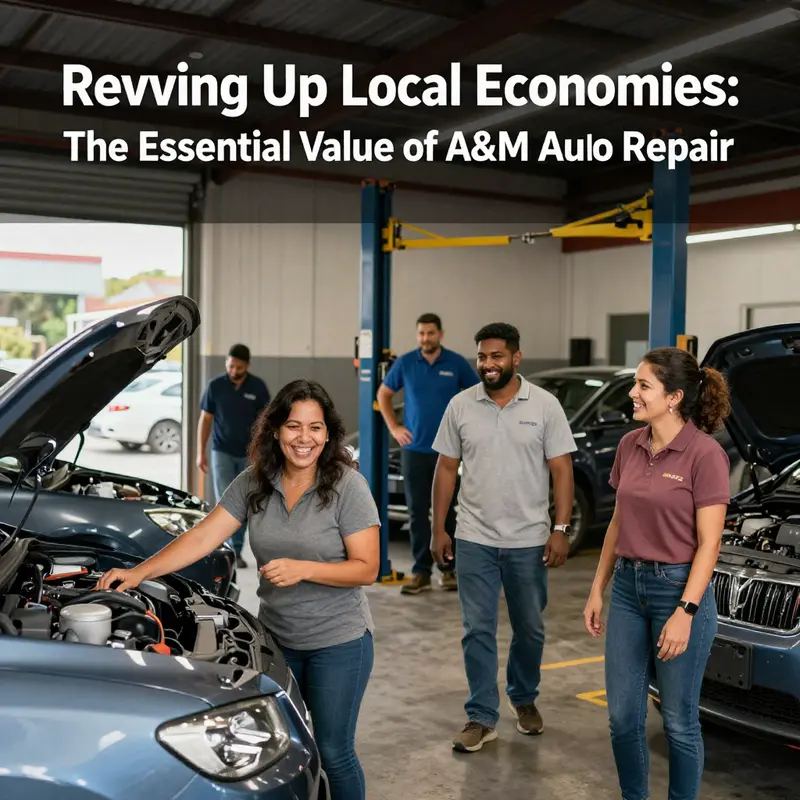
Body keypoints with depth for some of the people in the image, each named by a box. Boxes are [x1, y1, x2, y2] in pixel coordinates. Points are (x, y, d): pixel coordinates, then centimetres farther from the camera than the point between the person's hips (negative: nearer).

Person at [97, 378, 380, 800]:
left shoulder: (347, 486, -16)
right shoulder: (253, 483, -2)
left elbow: (366, 568, -16)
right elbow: (202, 537, -6)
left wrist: (303, 569, -28)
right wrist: (139, 572, -15)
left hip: (338, 642, -5)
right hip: (277, 638, 5)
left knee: (333, 751, 6)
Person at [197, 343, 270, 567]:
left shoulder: (258, 387, -3)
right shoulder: (215, 386, -4)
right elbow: (205, 419, 2)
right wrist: (200, 453, -2)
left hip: (249, 454, 1)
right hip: (222, 453, -1)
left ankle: (236, 551, 16)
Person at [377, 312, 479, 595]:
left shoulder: (457, 363, -2)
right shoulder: (405, 363, 0)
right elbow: (383, 394, 12)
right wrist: (393, 427, 3)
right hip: (414, 449, 1)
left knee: (446, 511, 6)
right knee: (417, 512, 2)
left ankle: (448, 568, 18)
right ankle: (421, 571, 8)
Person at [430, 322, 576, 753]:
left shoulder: (545, 405, -4)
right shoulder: (461, 406, 1)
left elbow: (562, 470, -4)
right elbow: (446, 468, 5)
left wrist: (561, 529, -12)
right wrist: (438, 528, 2)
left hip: (528, 542, 0)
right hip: (475, 540, 1)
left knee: (530, 629, 14)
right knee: (477, 631, 4)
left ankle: (524, 698, 36)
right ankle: (482, 717, 14)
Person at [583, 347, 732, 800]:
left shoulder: (705, 453, -15)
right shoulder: (630, 446, 5)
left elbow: (708, 543, -14)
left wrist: (685, 612, -19)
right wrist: (598, 590, 11)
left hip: (679, 589, -6)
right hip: (628, 586, 6)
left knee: (680, 720, 9)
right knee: (623, 715, 12)